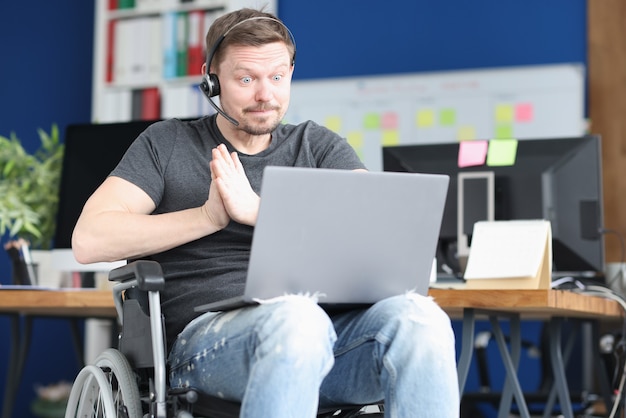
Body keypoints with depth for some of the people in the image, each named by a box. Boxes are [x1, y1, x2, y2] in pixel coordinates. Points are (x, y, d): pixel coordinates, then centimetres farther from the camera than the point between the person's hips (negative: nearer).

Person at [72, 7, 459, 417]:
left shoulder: (318, 145, 20)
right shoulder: (168, 144, 15)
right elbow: (89, 240, 2)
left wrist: (258, 210, -7)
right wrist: (209, 216, -4)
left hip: (329, 324, 3)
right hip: (207, 332, -2)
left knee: (417, 318, -31)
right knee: (296, 316, -38)